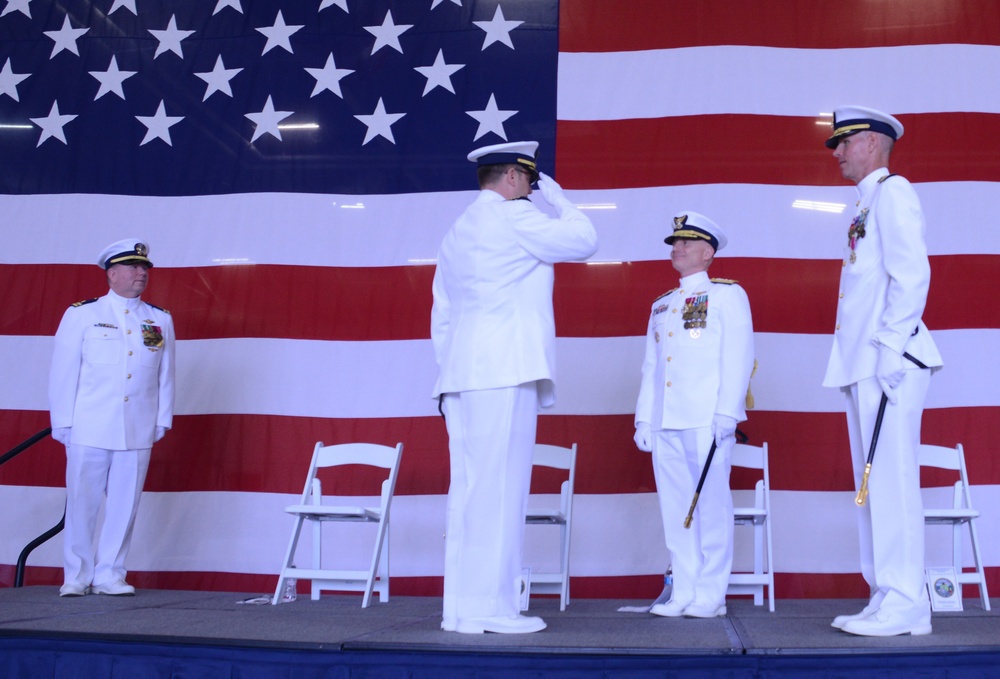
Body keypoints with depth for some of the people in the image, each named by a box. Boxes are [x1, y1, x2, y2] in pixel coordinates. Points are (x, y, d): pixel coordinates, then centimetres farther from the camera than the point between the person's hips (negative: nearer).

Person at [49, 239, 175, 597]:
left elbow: (165, 375, 11)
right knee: (81, 503, 2)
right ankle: (76, 576, 15)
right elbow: (64, 372, 3)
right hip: (89, 429, -2)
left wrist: (162, 419, 7)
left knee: (125, 505, 3)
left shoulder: (161, 320, 11)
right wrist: (63, 421, 0)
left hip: (138, 431, 2)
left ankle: (109, 575, 13)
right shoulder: (81, 315, 4)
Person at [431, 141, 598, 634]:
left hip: (464, 373, 9)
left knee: (469, 489, 7)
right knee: (499, 488, -8)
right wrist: (557, 197, 15)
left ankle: (461, 607, 9)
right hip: (506, 370, -9)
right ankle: (490, 608, -7)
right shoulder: (513, 216, -2)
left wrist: (448, 373, 23)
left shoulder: (457, 231, 24)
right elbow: (584, 241, 1)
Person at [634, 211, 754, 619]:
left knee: (711, 504, -3)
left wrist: (727, 413, -13)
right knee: (676, 508, 4)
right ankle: (684, 593, 10)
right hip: (665, 422, 6)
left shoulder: (727, 295, 5)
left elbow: (738, 357, -4)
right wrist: (643, 418, 13)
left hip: (707, 420, -5)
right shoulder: (661, 306, 22)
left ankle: (710, 595, 3)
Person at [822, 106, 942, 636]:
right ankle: (886, 599, 14)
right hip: (862, 365, 9)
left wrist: (892, 348, -20)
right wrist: (861, 361, 16)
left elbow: (911, 275, -14)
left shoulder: (892, 191, -3)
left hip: (889, 362, -9)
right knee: (872, 485, 9)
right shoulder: (866, 205, 23)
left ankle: (905, 605, -5)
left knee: (890, 479, -9)